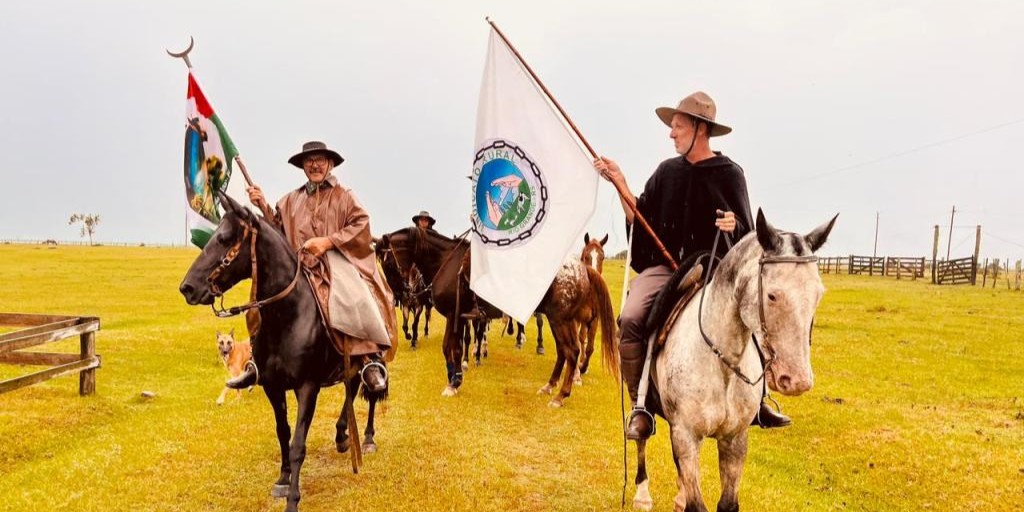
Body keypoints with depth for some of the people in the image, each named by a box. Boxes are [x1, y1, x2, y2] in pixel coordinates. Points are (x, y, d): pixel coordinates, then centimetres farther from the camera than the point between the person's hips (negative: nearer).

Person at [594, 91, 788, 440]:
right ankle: (641, 408, -14)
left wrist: (733, 226, -20)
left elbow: (745, 234, 3)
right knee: (631, 319, -26)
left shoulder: (729, 174, 3)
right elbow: (639, 218, 12)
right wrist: (619, 183, 1)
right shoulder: (667, 170, 12)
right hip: (663, 267, 2)